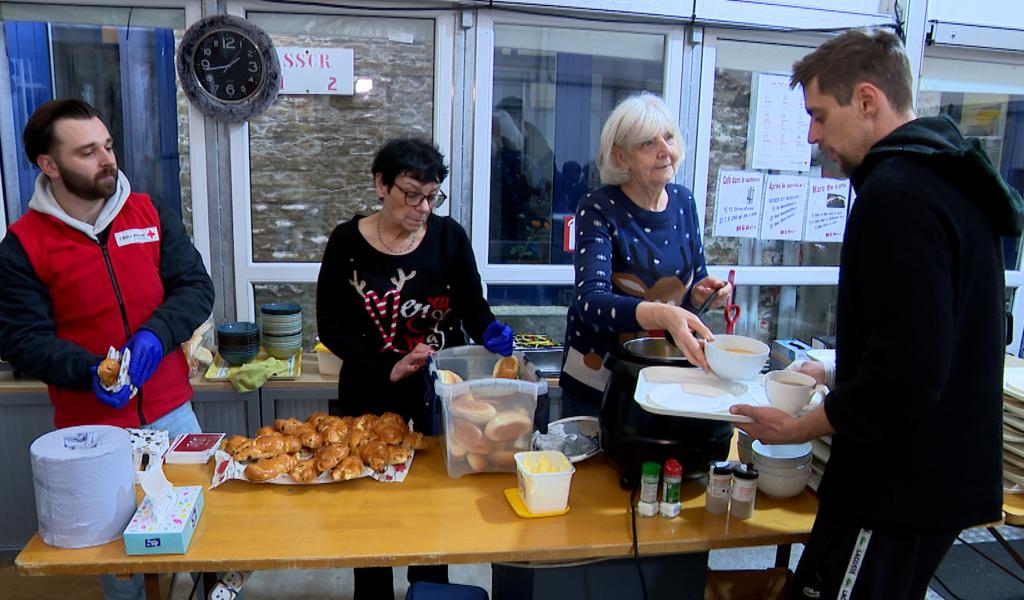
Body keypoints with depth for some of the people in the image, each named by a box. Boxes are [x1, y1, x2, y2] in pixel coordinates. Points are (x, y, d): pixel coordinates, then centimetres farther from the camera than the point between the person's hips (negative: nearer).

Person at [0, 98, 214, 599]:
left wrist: (157, 334, -21)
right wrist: (90, 371, -26)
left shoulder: (151, 214, 0)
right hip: (90, 427, -2)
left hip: (170, 412, 2)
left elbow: (195, 287, -3)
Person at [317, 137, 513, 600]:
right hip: (369, 395, 0)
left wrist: (491, 333, -25)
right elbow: (330, 327, -9)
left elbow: (473, 307, -2)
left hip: (438, 393, 1)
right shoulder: (347, 242, -7)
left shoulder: (449, 237, -6)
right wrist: (387, 368, -22)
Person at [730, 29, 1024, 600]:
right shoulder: (951, 178, 11)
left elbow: (907, 372, -26)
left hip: (901, 483, -10)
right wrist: (840, 375, 17)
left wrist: (802, 427, -14)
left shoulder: (897, 194, -21)